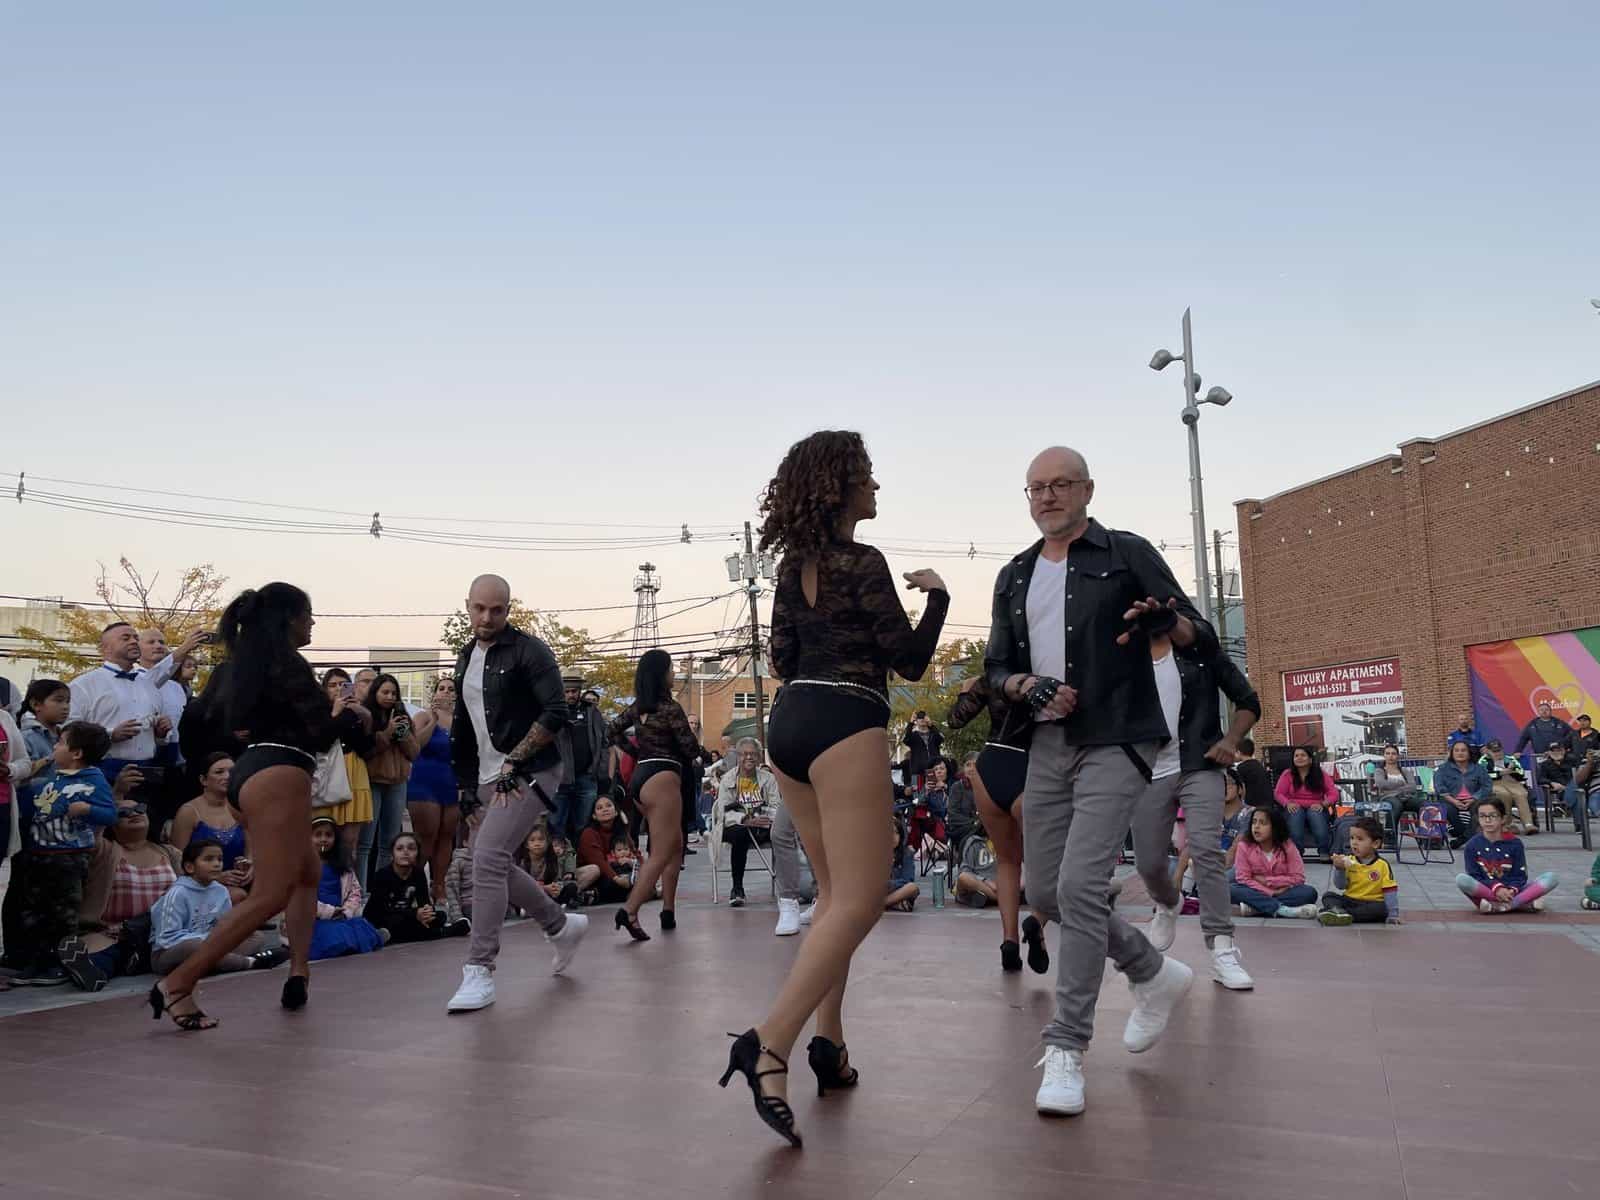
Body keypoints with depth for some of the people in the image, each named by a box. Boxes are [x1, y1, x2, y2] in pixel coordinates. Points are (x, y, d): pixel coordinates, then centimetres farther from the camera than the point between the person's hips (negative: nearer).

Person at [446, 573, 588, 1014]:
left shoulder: (529, 651, -10)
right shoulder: (466, 657, 13)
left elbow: (555, 714, -18)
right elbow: (463, 726, 20)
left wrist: (512, 762, -20)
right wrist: (468, 786, 17)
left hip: (529, 774, -8)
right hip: (489, 779, 9)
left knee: (487, 857, -19)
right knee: (492, 864, 12)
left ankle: (480, 971, -12)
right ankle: (562, 924, 31)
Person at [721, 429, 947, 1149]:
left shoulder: (793, 566, 13)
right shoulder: (863, 563, -8)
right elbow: (910, 662, -5)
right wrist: (937, 595, 9)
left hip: (790, 721, 8)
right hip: (845, 726, -8)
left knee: (835, 893, 16)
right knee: (860, 899, -9)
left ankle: (829, 1042, 16)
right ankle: (770, 1044, -21)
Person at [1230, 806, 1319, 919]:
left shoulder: (1288, 846, -3)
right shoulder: (1244, 846, -4)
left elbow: (1298, 878, -8)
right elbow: (1243, 879, -10)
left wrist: (1266, 881, -13)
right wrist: (1270, 893, -21)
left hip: (1282, 892, 1)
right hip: (1256, 893, -1)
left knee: (1310, 892, -27)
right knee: (1231, 891, -30)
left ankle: (1255, 908, -33)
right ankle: (1281, 909, -40)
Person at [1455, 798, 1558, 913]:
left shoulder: (1514, 844, 3)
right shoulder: (1472, 846, 0)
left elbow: (1519, 876, 0)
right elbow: (1475, 876, -4)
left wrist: (1511, 890, -20)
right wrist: (1496, 888, -21)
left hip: (1511, 891, 2)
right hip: (1485, 891, -2)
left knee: (1550, 877, -17)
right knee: (1462, 879, -32)